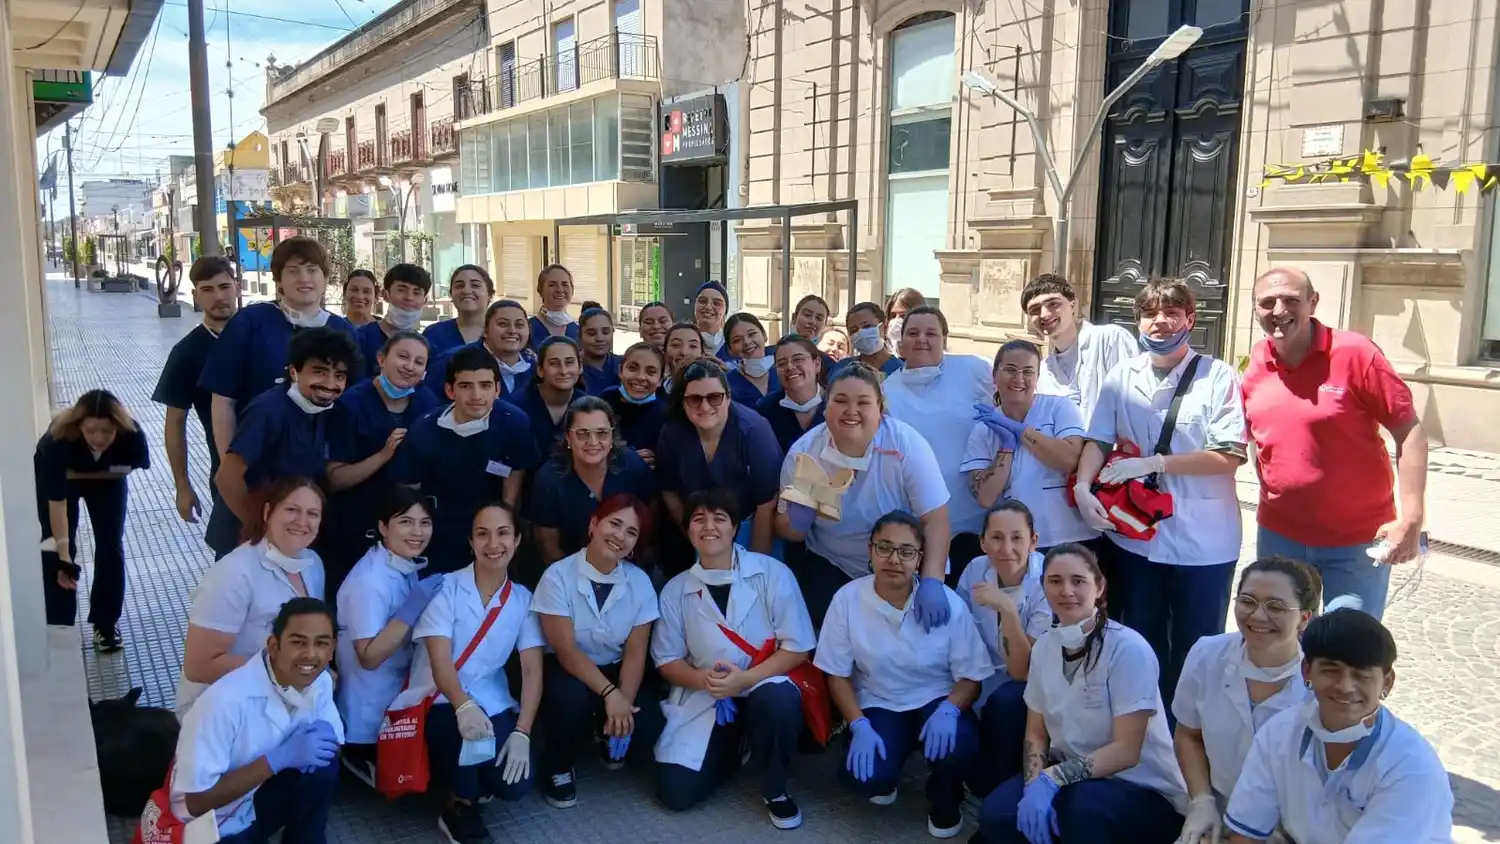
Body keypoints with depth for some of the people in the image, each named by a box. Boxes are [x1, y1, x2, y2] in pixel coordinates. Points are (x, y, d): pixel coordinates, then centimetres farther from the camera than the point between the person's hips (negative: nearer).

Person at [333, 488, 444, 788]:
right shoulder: (369, 581, -28)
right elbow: (369, 657, -29)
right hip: (370, 716, -8)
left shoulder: (408, 566, -1)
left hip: (401, 696, 8)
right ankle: (356, 754, 20)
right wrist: (413, 606, -33)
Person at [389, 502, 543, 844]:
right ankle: (461, 805, -6)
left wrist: (521, 732, -17)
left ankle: (468, 778, 18)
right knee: (467, 728, -36)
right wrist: (464, 707, -37)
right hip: (439, 702, -3)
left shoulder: (523, 599, 1)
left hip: (491, 702, 3)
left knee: (516, 784, -18)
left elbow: (532, 670, -3)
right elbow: (440, 661, -18)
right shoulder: (445, 589, -7)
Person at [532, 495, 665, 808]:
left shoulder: (640, 582, -8)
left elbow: (635, 652, -9)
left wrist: (624, 701, -26)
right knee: (571, 698, -36)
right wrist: (609, 693, -30)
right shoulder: (558, 576, -18)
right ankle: (557, 768, -4)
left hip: (617, 671, 3)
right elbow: (565, 651, -21)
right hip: (568, 672, -3)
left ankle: (610, 741, 17)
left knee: (646, 729, -22)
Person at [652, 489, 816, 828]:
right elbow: (667, 660, 4)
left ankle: (775, 791, -7)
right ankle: (734, 750, 19)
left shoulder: (772, 573, -7)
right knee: (675, 793, -14)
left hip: (763, 688, -2)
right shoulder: (675, 590, 1)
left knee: (780, 699, -38)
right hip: (704, 699, 2)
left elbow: (797, 647, -8)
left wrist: (745, 679, -21)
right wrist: (705, 679, -18)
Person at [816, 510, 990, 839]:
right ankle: (881, 777, 15)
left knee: (958, 747, -32)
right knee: (867, 778, -28)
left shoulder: (948, 603, -15)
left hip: (936, 701, 0)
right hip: (878, 705, 0)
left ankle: (945, 798, 7)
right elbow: (838, 674, -3)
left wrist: (949, 709, -28)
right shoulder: (848, 599, -13)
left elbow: (971, 677, -7)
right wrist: (859, 725, -17)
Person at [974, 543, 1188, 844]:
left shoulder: (1128, 648, -18)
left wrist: (1053, 777, -28)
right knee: (996, 814, -21)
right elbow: (1036, 733, 5)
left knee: (1084, 805, -37)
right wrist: (1035, 783, -15)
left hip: (1142, 789, -5)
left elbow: (1126, 750, -19)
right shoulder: (1044, 646, 0)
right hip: (1071, 779, 5)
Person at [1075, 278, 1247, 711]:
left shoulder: (1219, 377, -8)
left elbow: (1229, 456, -13)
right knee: (1141, 645, 17)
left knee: (1195, 652, 10)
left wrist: (1153, 463, -17)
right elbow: (1098, 440, 1)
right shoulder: (1121, 377, 4)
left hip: (1203, 541, -3)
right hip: (1136, 533, 4)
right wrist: (1083, 486, -17)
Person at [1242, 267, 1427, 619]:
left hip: (1357, 540, -4)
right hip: (1278, 535, 4)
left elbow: (1409, 432, -13)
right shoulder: (1255, 364, -1)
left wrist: (1411, 519, -18)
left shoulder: (1355, 354, -14)